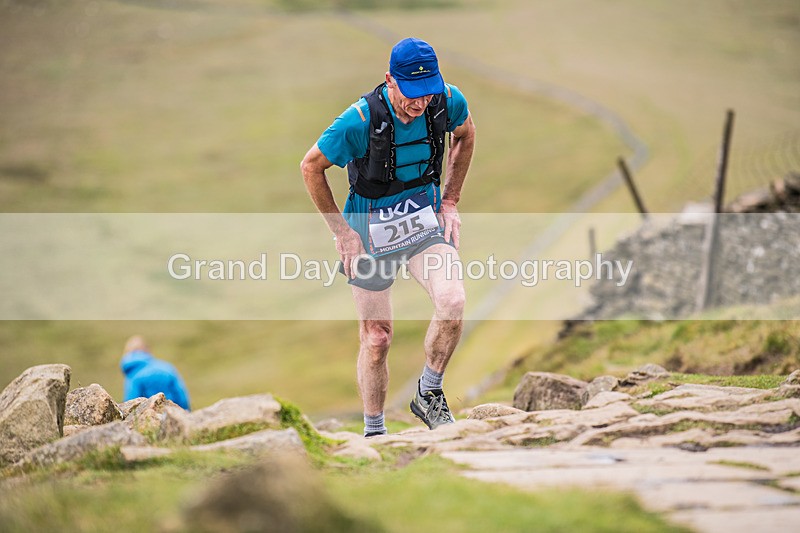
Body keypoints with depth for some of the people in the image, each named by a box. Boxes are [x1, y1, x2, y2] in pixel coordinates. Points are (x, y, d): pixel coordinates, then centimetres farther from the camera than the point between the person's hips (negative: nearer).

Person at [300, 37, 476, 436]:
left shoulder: (448, 101, -14)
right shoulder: (361, 120, -26)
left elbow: (465, 135, 10)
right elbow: (311, 167, -12)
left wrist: (450, 203, 6)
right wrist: (341, 232, -9)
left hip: (425, 222, 3)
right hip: (370, 231, -3)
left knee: (452, 302, -23)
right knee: (376, 338, 3)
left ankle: (429, 394, 0)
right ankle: (373, 433, 23)